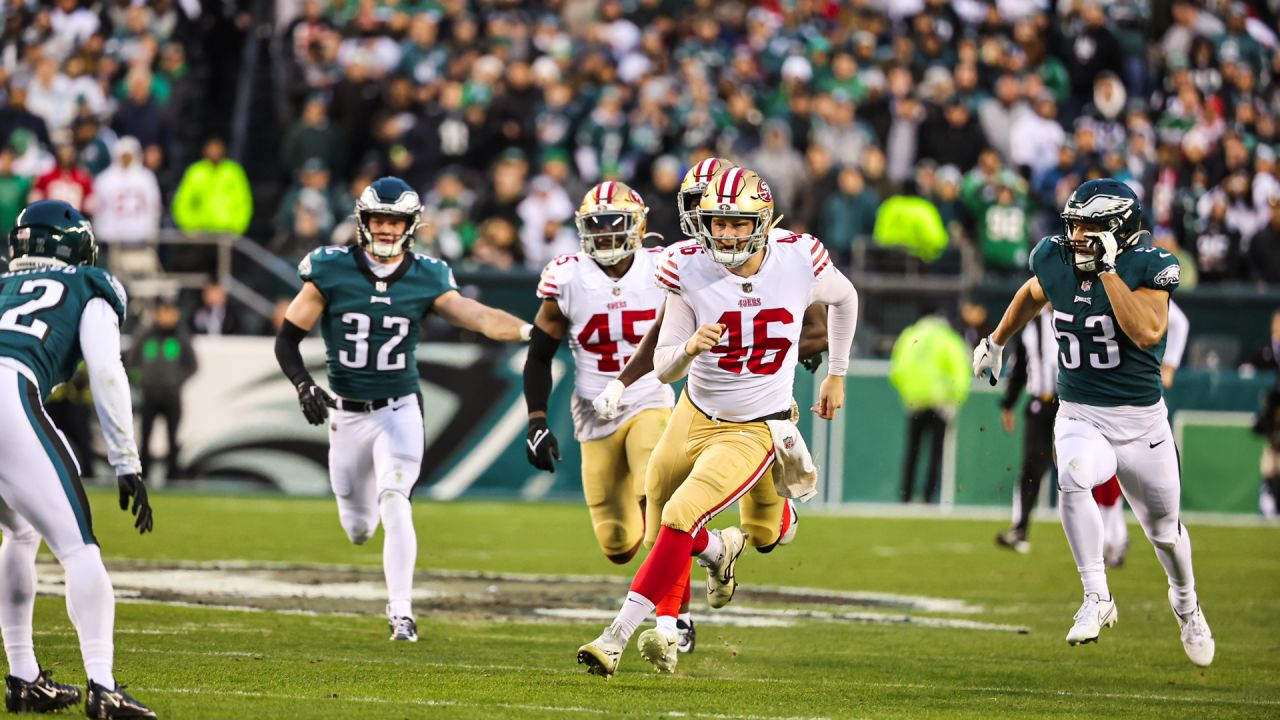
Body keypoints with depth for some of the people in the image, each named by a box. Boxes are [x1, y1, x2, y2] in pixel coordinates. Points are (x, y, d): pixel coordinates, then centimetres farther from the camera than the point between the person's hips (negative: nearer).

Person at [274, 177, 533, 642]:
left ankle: (402, 613, -17)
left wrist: (532, 330, -32)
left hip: (400, 411, -1)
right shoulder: (331, 271, -7)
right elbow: (287, 340, -1)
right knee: (358, 529, 11)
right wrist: (303, 386, -18)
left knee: (394, 505, -22)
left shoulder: (425, 279, -4)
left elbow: (482, 318, -14)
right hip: (347, 415, 1)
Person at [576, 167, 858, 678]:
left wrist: (836, 375, 13)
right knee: (660, 520, 15)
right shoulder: (689, 269, -16)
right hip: (696, 413, 3)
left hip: (754, 430, -3)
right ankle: (717, 550, 50)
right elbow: (664, 368, -13)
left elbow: (844, 298, 9)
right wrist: (688, 349, -35)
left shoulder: (800, 260, -16)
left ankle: (617, 635, -15)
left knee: (679, 518, -19)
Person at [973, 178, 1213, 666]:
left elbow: (1148, 332, -32)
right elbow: (1033, 295, 21)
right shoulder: (1055, 259, -3)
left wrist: (1108, 269, -31)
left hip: (1141, 421, -1)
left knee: (1163, 530, 14)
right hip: (1079, 418, 1)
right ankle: (1097, 598, -26)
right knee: (1073, 475, -33)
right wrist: (996, 341, 31)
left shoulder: (1146, 266, -15)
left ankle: (1185, 605, 46)